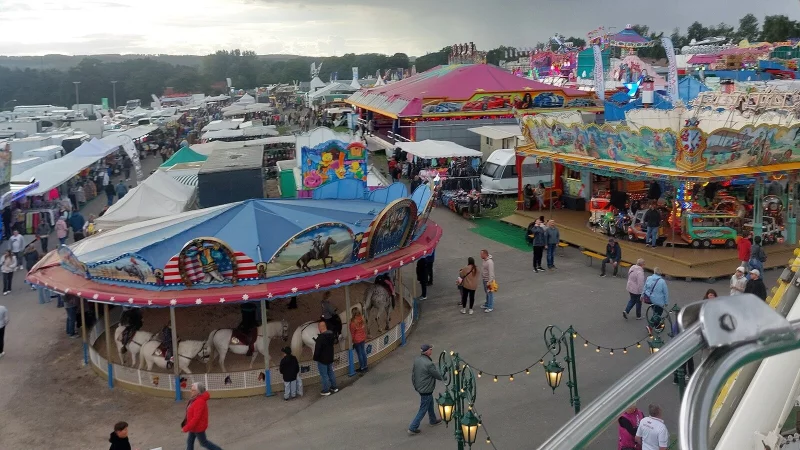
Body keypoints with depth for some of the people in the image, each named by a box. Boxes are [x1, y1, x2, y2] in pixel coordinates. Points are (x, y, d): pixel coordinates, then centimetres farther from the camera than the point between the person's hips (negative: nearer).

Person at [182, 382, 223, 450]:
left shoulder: (199, 402, -31)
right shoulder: (196, 399, 2)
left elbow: (196, 418, -31)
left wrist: (186, 428, -25)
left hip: (198, 426, -9)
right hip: (194, 426, 9)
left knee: (204, 442, 7)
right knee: (190, 441, 16)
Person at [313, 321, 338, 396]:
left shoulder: (320, 337, -28)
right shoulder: (331, 335, -2)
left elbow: (317, 349, -23)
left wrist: (315, 358, -9)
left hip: (322, 359, -8)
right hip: (330, 358, 8)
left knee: (324, 375, 4)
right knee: (331, 373, 20)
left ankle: (326, 390, 12)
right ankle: (334, 387, 30)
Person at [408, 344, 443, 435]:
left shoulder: (417, 360, -6)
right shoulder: (429, 364, -31)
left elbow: (413, 373, 6)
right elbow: (438, 376, -18)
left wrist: (415, 385, 20)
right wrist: (443, 377, 5)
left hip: (418, 387, 9)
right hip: (426, 390, -9)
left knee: (430, 403, 28)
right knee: (423, 410, 6)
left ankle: (433, 420, 47)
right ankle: (412, 428, 12)